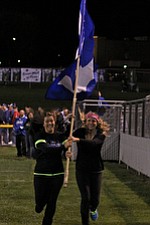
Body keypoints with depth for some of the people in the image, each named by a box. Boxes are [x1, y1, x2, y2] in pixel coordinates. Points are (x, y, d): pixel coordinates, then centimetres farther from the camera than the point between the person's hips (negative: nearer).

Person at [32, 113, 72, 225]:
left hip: (57, 174, 2)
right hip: (41, 174, -2)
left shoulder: (60, 136, 3)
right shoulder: (39, 136, -8)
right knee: (39, 204, 3)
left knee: (52, 202, 6)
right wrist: (63, 147, -34)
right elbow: (46, 149, -24)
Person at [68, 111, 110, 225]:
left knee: (95, 199, 5)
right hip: (82, 169, 0)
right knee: (85, 198, -7)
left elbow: (94, 143, -30)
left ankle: (93, 209, 41)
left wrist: (78, 140, -45)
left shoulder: (101, 134, -9)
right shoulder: (80, 132, -4)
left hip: (96, 170, 0)